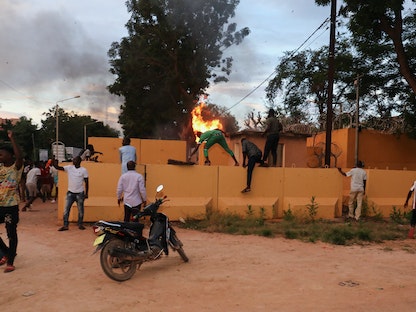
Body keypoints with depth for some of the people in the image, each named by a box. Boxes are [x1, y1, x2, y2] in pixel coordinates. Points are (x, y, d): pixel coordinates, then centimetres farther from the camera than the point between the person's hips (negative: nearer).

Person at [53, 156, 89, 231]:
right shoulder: (69, 167, 0)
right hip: (70, 192, 2)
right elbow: (58, 167, -8)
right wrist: (54, 163, -29)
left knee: (80, 210, 8)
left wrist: (86, 193, -5)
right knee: (66, 209, 0)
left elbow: (86, 182, -3)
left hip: (80, 193, -2)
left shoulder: (83, 170, -6)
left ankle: (80, 224, 22)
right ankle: (65, 225, 7)